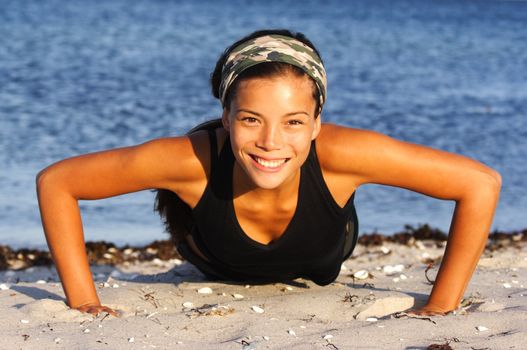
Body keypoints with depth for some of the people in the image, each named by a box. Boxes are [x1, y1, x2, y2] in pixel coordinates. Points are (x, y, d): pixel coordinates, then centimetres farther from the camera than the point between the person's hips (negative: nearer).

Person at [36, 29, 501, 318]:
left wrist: (440, 308, -37)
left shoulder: (336, 154, -48)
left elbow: (480, 183, -41)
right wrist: (84, 302, -36)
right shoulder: (194, 160, -46)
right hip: (222, 275, -1)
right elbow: (55, 182, -34)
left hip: (318, 275, 1)